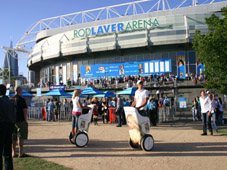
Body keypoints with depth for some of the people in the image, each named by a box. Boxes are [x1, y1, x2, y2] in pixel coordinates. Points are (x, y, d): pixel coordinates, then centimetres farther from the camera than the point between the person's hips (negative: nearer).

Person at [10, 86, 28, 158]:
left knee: (13, 138, 12)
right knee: (21, 137, -1)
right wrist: (26, 120, -9)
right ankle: (21, 153, 1)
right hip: (20, 121, -6)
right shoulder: (21, 99, -10)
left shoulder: (10, 99, 9)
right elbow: (25, 110, -15)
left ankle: (13, 153, 17)